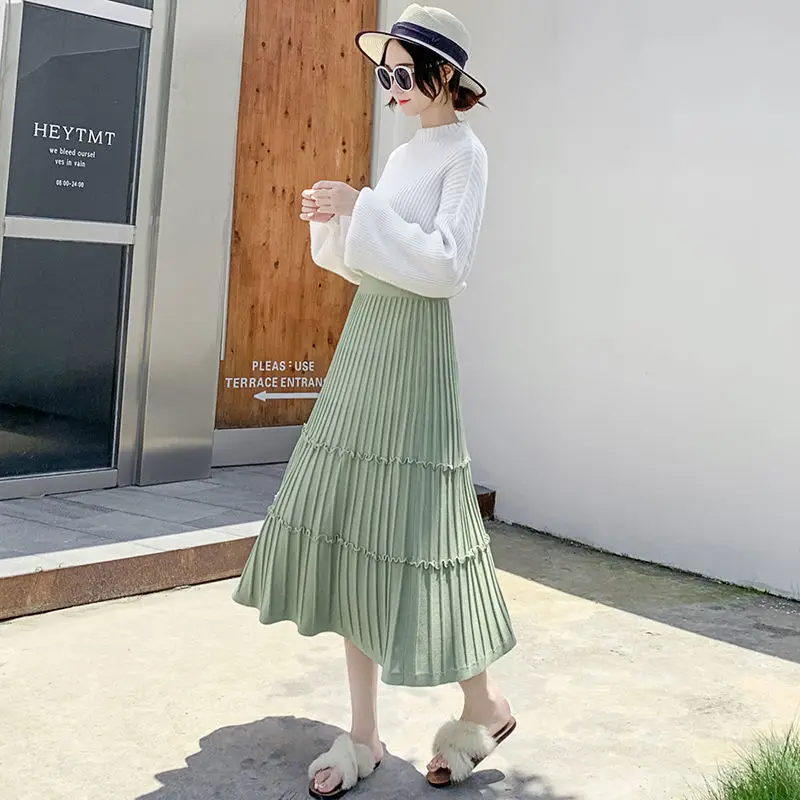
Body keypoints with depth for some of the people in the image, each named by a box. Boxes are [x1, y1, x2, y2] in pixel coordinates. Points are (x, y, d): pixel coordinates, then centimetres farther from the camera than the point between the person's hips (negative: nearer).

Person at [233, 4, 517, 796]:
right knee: (346, 528, 5)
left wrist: (363, 208, -18)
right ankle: (363, 734, 15)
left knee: (408, 530, -5)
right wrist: (332, 222, 2)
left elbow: (444, 267, -17)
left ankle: (483, 706, 17)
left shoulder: (465, 152, -5)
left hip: (412, 346, -8)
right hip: (364, 337, 8)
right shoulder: (404, 153, 18)